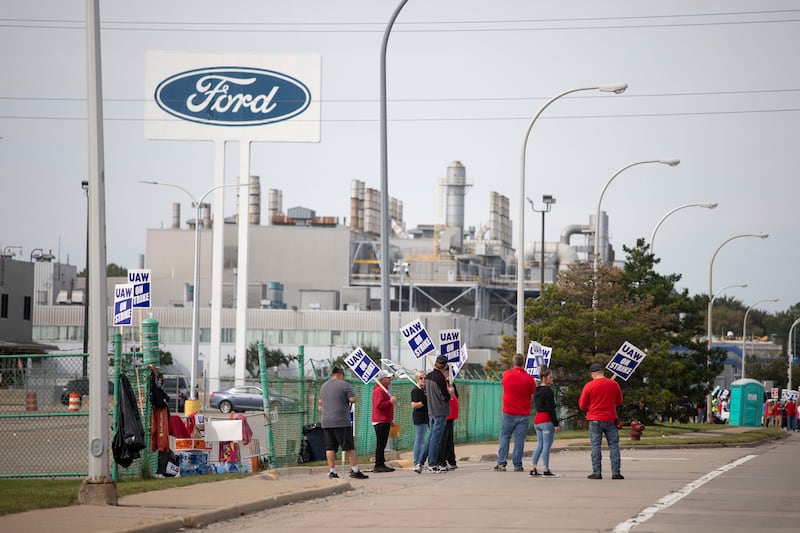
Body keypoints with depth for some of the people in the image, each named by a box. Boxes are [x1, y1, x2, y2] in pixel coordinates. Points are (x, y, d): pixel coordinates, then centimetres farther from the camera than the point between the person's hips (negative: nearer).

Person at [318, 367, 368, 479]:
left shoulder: (324, 386, 14)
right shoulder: (344, 384, -6)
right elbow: (353, 399, -11)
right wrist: (347, 398, 8)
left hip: (326, 422, 6)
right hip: (341, 422, -6)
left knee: (330, 447, 6)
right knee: (349, 447, -2)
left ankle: (332, 471, 4)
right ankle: (354, 470, -3)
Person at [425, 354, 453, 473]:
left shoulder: (428, 376, 8)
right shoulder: (440, 378, -17)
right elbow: (446, 397, -17)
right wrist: (449, 391, 4)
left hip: (431, 411, 8)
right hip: (440, 412, -8)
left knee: (432, 436, 15)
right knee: (436, 438, -6)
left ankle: (431, 463, 18)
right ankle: (432, 464, -5)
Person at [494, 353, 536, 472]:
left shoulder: (506, 374, -2)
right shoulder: (529, 378, -7)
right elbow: (534, 396, 1)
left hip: (508, 413, 1)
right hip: (524, 414, -1)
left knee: (504, 437, 8)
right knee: (519, 439, 2)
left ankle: (501, 463, 2)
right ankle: (517, 465, 1)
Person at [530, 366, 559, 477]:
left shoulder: (537, 390, 14)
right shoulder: (548, 391, -13)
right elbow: (551, 409, -16)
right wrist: (556, 424, -13)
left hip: (537, 420, 9)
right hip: (547, 420, -9)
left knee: (539, 445, 12)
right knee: (547, 445, -4)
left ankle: (533, 468, 8)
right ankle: (546, 469, -4)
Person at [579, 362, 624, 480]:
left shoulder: (589, 386, -7)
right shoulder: (614, 384, 1)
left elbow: (582, 406, -2)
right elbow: (619, 402, 14)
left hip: (595, 420, -2)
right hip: (610, 419, 2)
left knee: (596, 446, 2)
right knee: (614, 445, 6)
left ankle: (597, 472, -1)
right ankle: (616, 472, 2)